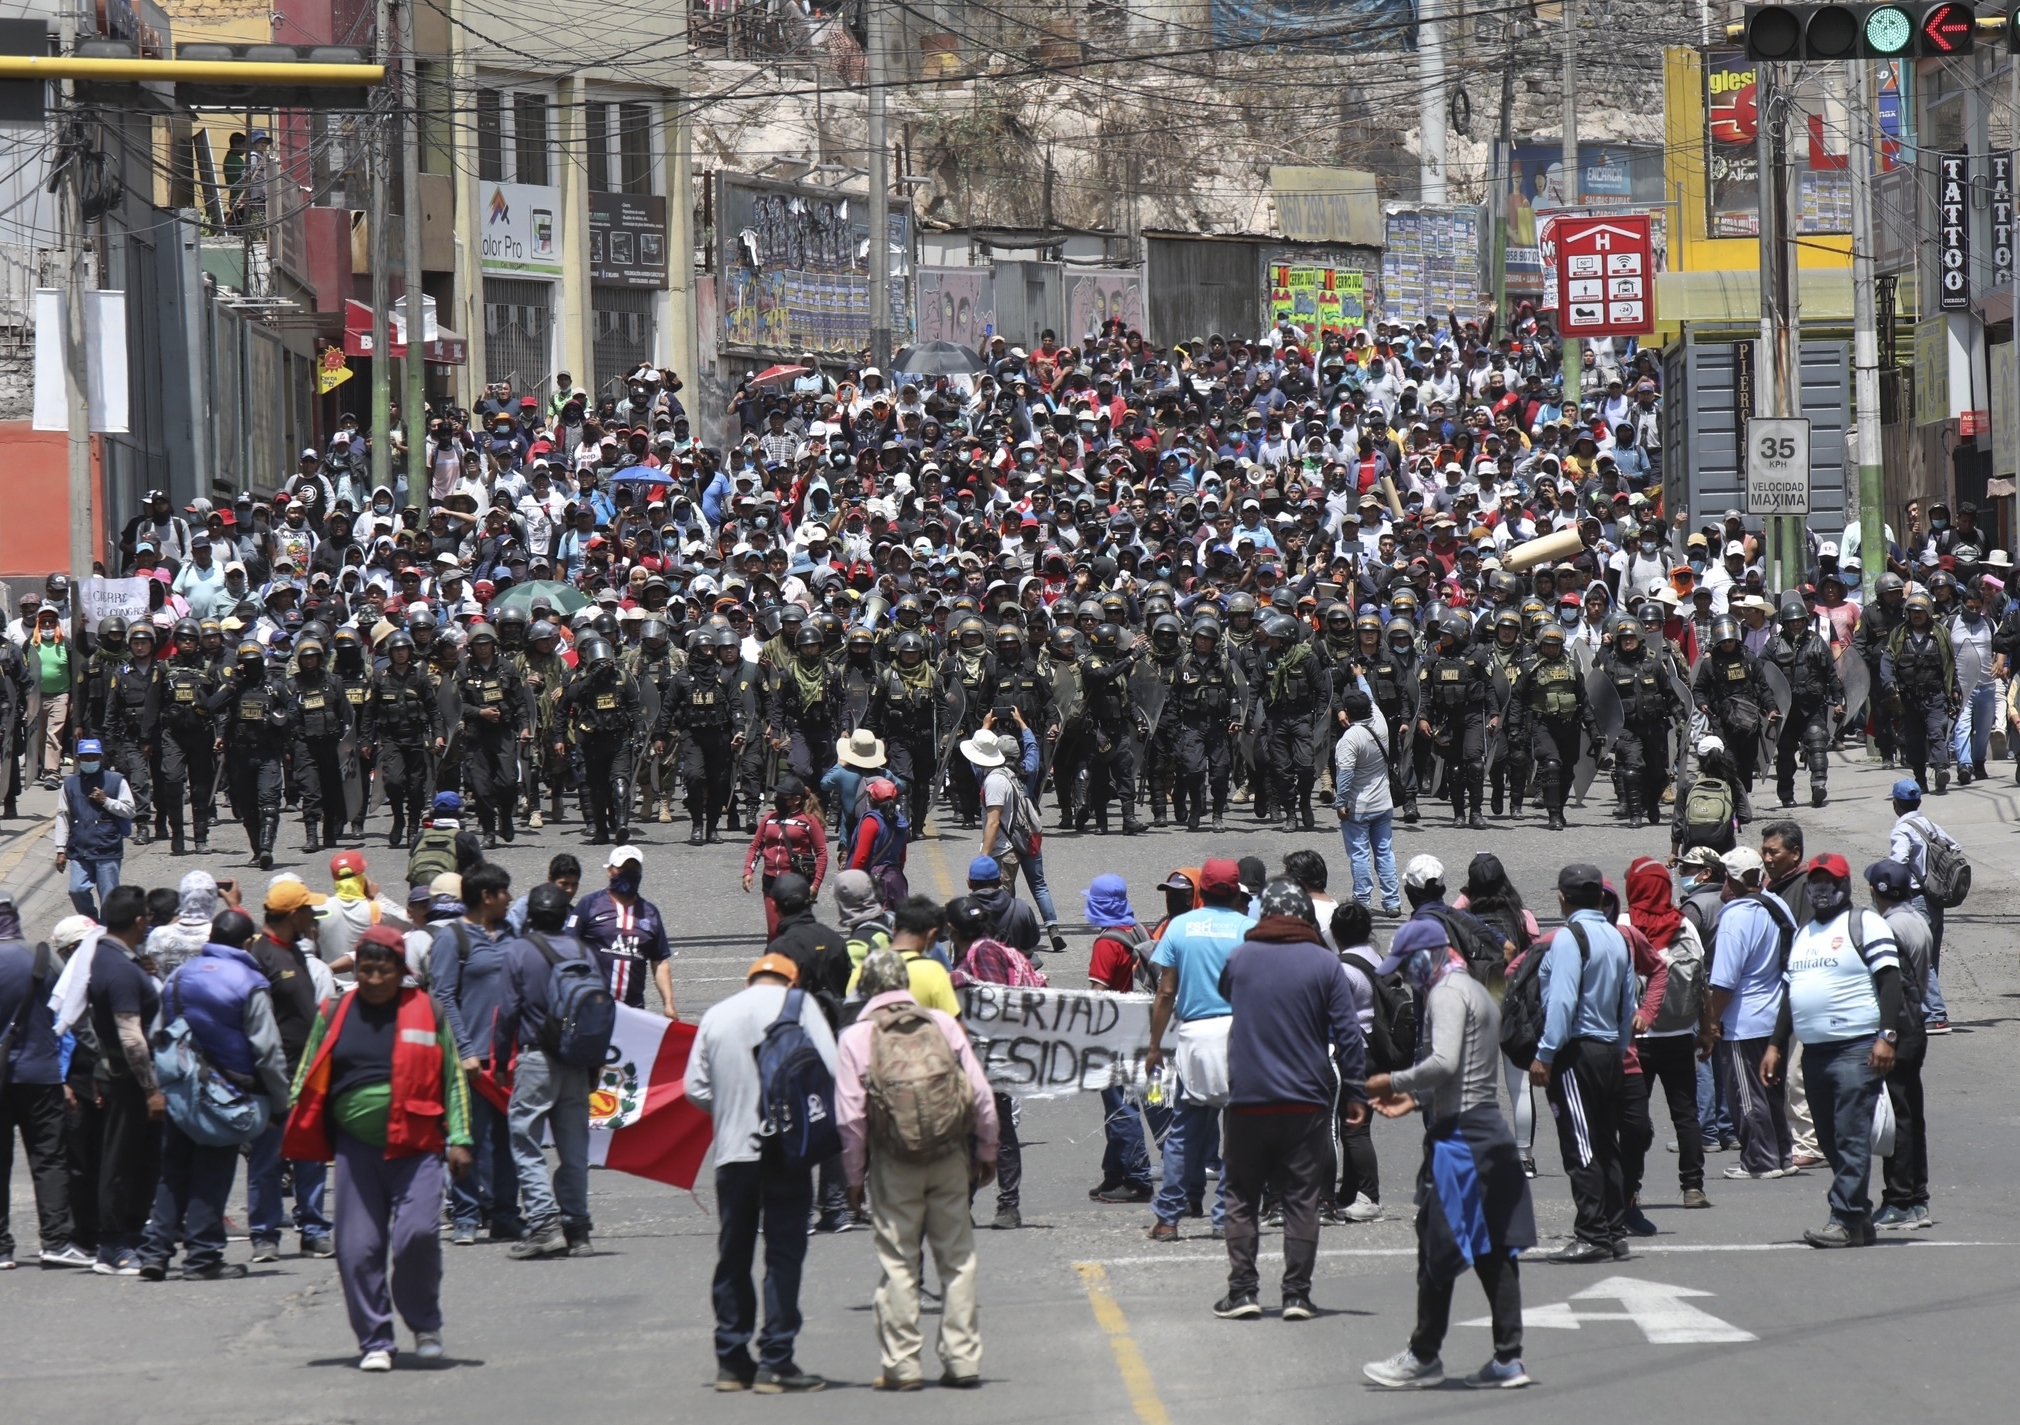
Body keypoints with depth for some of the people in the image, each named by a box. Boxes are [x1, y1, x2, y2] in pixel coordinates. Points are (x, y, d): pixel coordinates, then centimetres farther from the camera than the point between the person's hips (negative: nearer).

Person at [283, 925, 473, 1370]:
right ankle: (375, 1340, 9)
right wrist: (297, 1139, 10)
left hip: (415, 1147, -2)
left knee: (417, 1234, -15)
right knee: (358, 1248, -2)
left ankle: (425, 1325, 8)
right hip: (356, 1147, 2)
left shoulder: (426, 1012, 6)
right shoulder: (335, 1015, 11)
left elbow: (454, 1077, 9)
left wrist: (459, 1138, 1)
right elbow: (309, 1079, 17)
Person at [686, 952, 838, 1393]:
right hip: (785, 1148, -3)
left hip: (732, 1149, 3)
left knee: (733, 1254, 12)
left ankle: (731, 1360, 15)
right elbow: (831, 1069, -7)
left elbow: (695, 1088, 6)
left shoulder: (716, 1015, 10)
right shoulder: (799, 1004, 0)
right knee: (784, 1253, -1)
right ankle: (775, 1361, -5)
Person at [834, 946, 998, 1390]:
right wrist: (986, 1152, 14)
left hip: (893, 1163, -2)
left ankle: (902, 1365, 3)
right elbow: (981, 1095, 2)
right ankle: (963, 1360, 8)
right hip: (951, 1158, 2)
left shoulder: (856, 1038, -3)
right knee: (957, 1258, 8)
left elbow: (849, 1117, -5)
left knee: (898, 1262, 4)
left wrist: (854, 1177, 5)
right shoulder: (943, 1024, 3)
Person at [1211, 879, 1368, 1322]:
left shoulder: (1239, 958, 2)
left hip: (1246, 1101, 1)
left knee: (1242, 1200, 9)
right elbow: (1348, 1034, -3)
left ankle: (1242, 1291, 3)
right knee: (1301, 1201, 3)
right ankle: (1296, 1294, -1)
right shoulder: (1325, 964, -2)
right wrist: (1354, 1093, 3)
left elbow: (1224, 994, 22)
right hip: (1307, 1102, -1)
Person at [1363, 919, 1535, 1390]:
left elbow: (1444, 1063, -24)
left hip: (1459, 1135, -10)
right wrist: (1415, 1099, 17)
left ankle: (1424, 1356, 6)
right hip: (1492, 1127, 10)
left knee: (1438, 1246, -1)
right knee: (1494, 1249, 8)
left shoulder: (1448, 993, -11)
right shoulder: (1477, 993, 19)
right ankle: (1507, 1357, 7)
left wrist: (1395, 1081, -11)